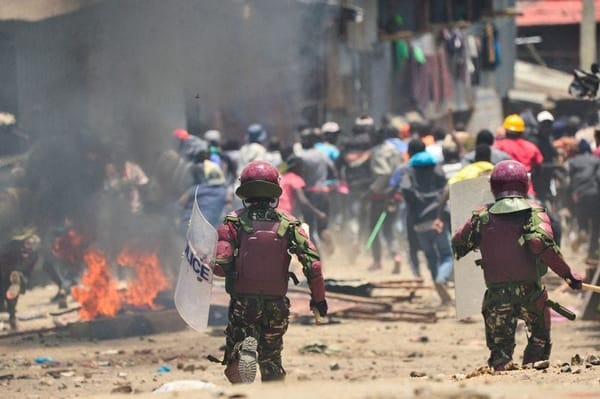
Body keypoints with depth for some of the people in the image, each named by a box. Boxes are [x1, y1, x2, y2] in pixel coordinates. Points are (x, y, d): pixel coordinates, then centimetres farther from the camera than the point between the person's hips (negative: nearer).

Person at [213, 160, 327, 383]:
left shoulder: (234, 222, -5)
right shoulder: (288, 224, 1)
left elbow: (220, 265, -14)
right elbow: (313, 264, -6)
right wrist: (318, 298, 6)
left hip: (243, 301, -2)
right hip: (277, 302, 2)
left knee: (235, 362, 2)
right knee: (271, 360, 19)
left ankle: (245, 350, -29)